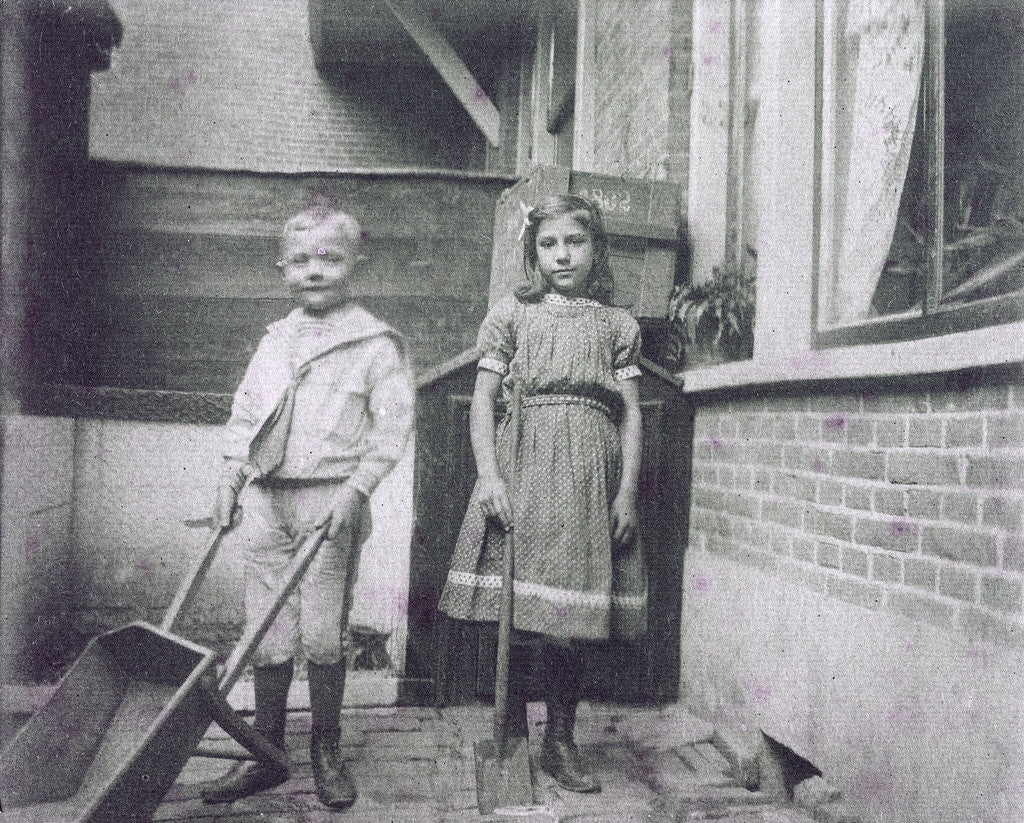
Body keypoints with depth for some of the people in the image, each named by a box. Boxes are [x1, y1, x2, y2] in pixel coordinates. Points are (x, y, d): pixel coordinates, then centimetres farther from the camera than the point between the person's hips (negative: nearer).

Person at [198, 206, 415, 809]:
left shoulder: (376, 342, -2)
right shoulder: (275, 339, 14)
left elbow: (393, 427, -7)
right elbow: (244, 412, 19)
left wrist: (354, 489, -16)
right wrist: (231, 478, 9)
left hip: (330, 500, -4)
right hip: (265, 499, 5)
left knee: (322, 635, -1)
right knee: (269, 634, 8)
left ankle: (327, 753, 17)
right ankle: (265, 754, 20)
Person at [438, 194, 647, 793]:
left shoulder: (618, 325, 13)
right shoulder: (512, 315, 10)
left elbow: (631, 412, 9)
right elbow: (483, 399, 5)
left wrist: (627, 490, 0)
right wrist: (488, 473, -7)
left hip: (590, 472, 1)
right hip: (521, 461, -1)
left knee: (573, 619, 1)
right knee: (515, 610, 0)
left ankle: (561, 742, 17)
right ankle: (510, 732, 18)